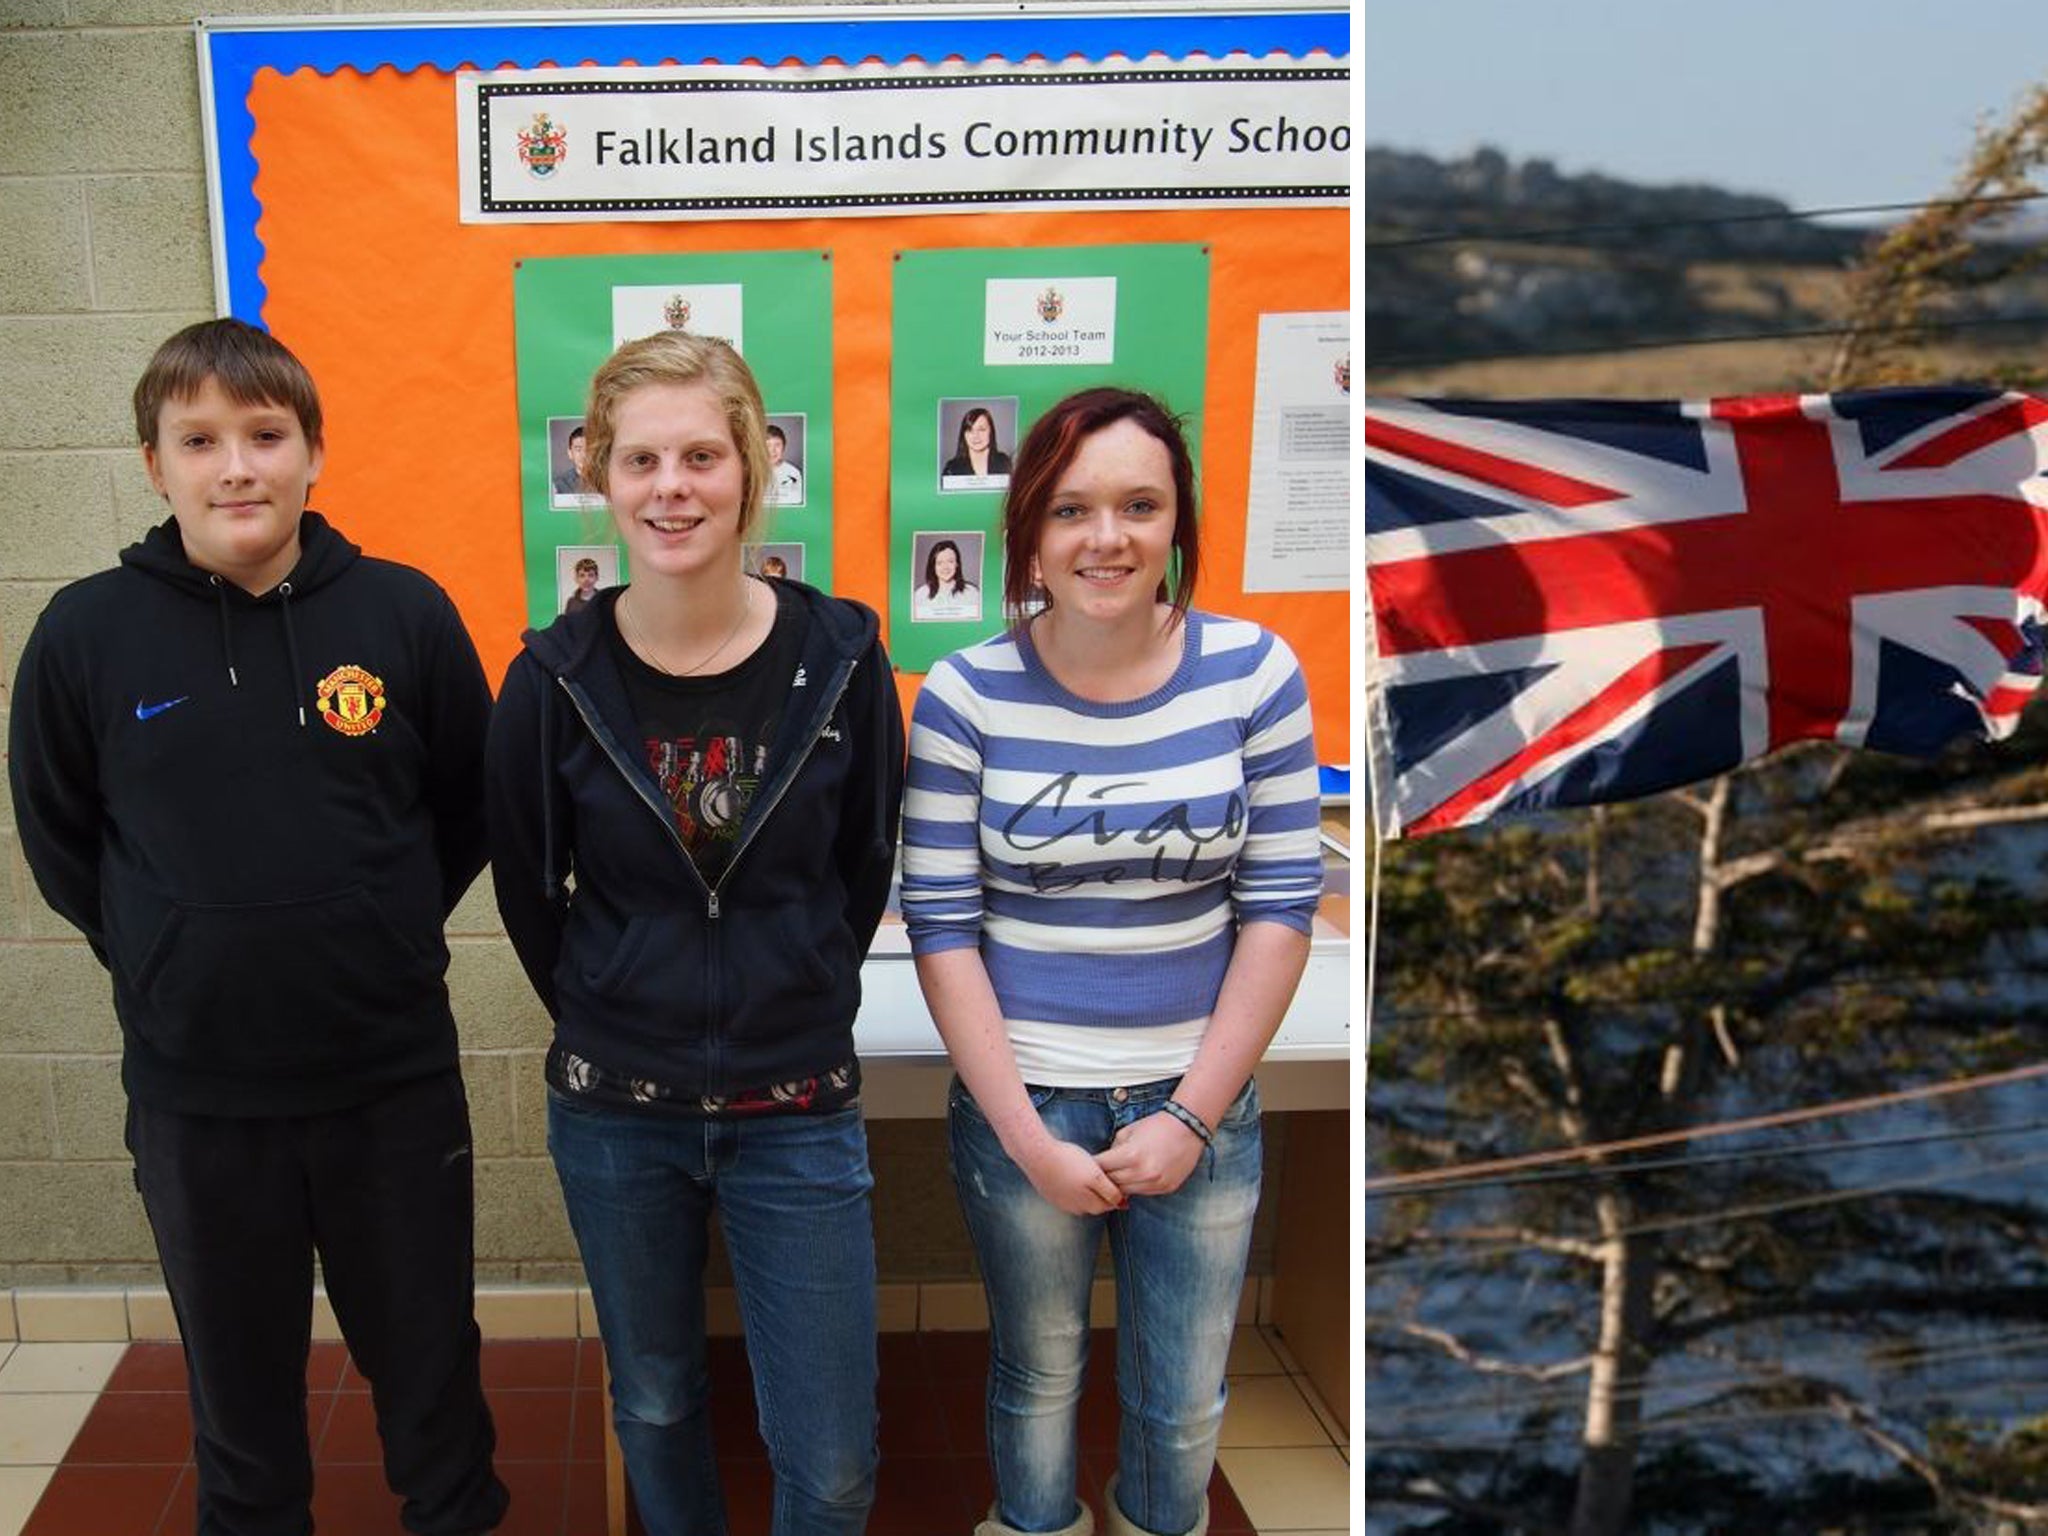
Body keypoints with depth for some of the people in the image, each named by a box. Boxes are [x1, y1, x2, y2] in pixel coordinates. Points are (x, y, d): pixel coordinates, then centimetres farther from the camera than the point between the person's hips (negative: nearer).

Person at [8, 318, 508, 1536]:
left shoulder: (405, 613, -8)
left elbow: (472, 806, 5)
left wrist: (382, 933, 4)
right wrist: (168, 959, 3)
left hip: (394, 1074, 0)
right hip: (194, 1087, 1)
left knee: (428, 1356, 17)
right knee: (240, 1381, 19)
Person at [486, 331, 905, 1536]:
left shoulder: (839, 656, -10)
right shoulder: (556, 677, -10)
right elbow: (527, 892, 5)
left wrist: (791, 1014, 8)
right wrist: (613, 1027, 12)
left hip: (797, 1110, 0)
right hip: (616, 1115, 1)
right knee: (656, 1404, 20)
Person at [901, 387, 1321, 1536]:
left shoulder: (1254, 673, -7)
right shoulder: (967, 696, -10)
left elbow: (1282, 905, -5)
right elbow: (942, 927, -7)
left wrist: (1194, 1114, -8)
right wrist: (1024, 1132, -11)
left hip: (1201, 1103, 1)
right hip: (1022, 1101, -1)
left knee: (1186, 1406, 16)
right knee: (1039, 1376, 17)